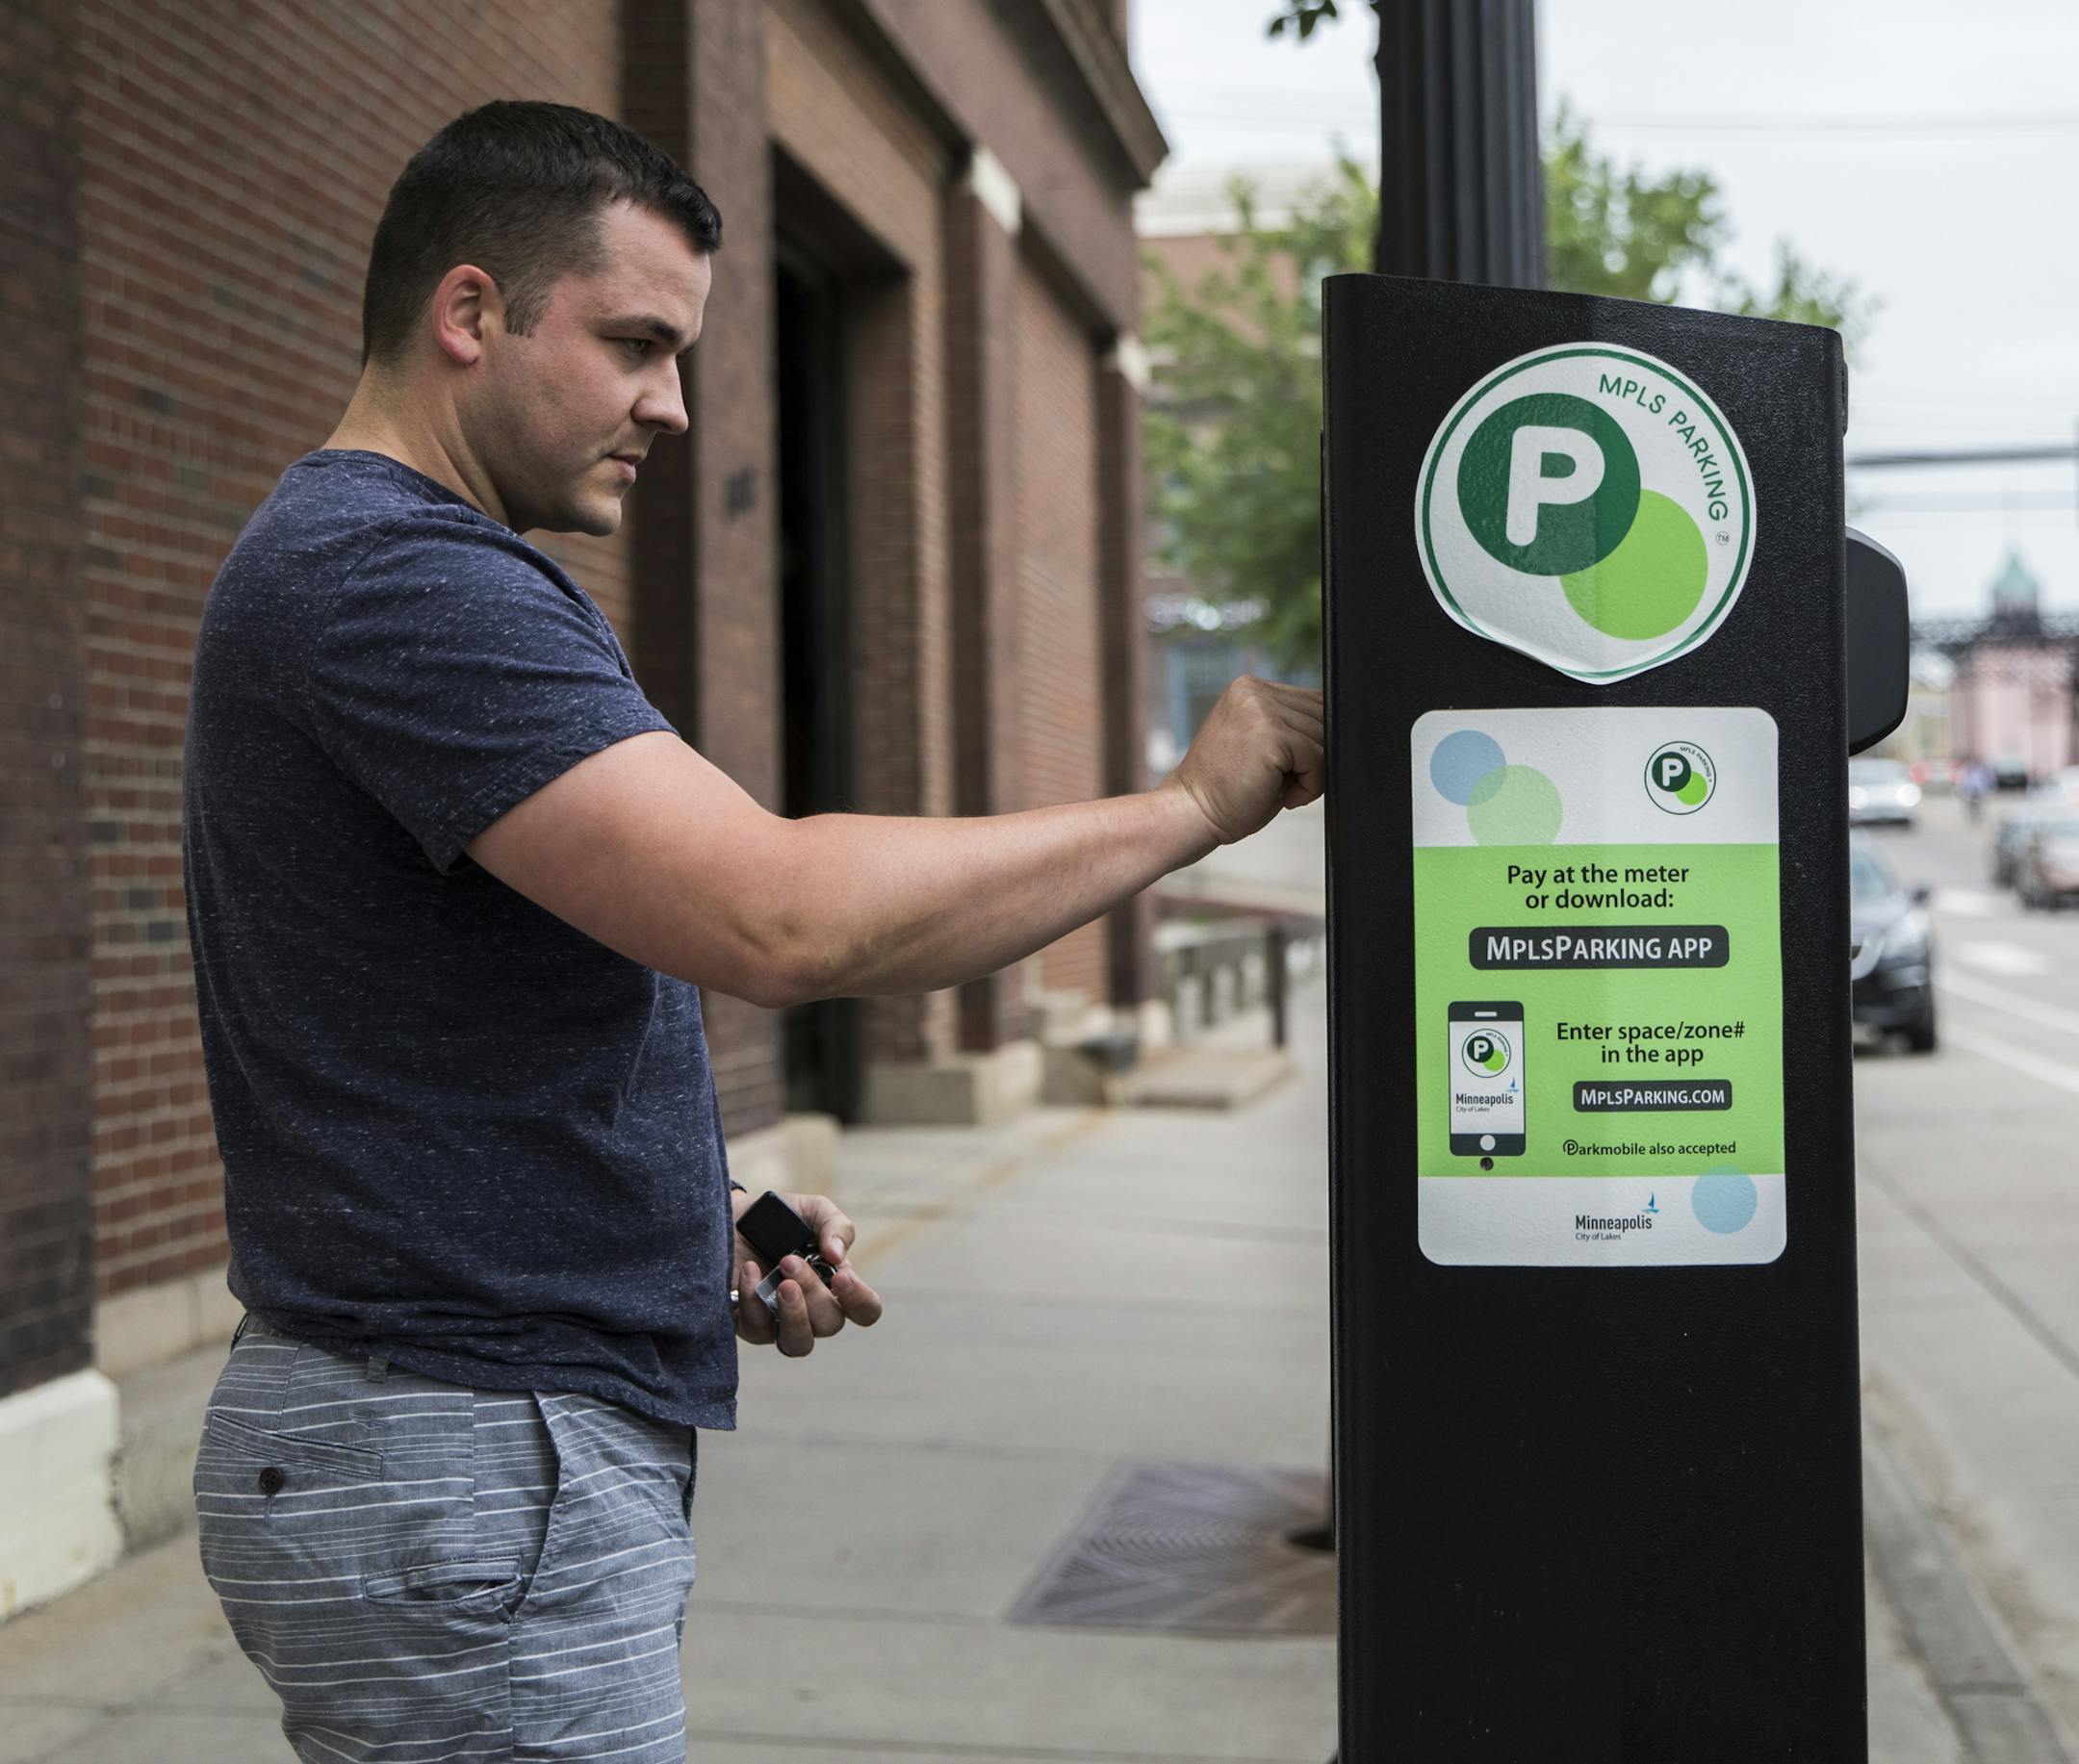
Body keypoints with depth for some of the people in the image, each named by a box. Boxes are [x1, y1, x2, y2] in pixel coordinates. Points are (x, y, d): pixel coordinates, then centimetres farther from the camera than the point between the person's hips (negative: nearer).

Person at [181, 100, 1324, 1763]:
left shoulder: (351, 568, 15)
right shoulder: (396, 579, -19)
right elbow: (780, 917, -30)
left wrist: (713, 1222, 5)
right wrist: (1191, 802, -18)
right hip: (464, 1477, -10)